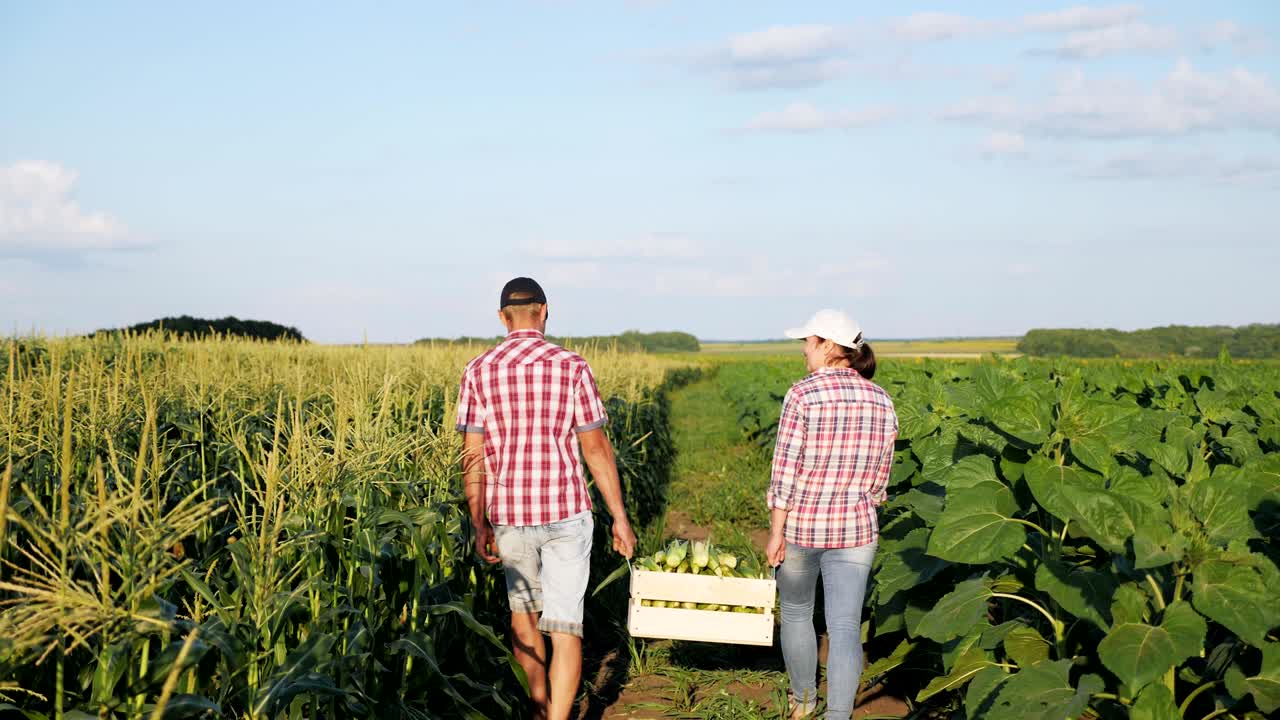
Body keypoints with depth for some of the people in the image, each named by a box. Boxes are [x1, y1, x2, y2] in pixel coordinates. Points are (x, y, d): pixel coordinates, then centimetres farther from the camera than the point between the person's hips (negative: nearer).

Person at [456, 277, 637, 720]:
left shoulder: (478, 372, -2)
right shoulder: (572, 367, -6)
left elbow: (473, 456, -3)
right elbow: (596, 449, -4)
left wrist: (479, 525, 5)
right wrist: (620, 517, 3)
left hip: (508, 514, 2)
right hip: (566, 514, -2)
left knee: (523, 610, 22)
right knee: (565, 625, 1)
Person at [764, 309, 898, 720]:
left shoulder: (803, 395, -15)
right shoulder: (882, 401, 1)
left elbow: (786, 471, -16)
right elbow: (879, 478, 8)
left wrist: (775, 533, -10)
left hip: (801, 525, -3)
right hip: (855, 530, 3)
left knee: (795, 612, 20)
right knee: (845, 626, 1)